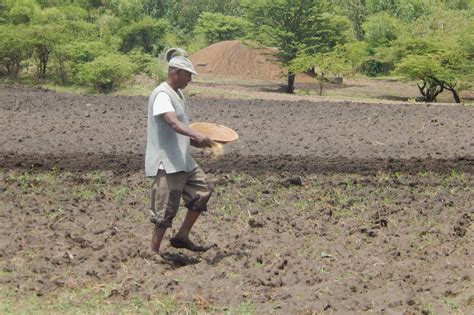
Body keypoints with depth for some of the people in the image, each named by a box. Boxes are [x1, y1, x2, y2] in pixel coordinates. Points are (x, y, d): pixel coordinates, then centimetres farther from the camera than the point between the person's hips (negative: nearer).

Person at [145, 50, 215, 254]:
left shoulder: (177, 94, 17)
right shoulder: (162, 95, -16)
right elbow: (173, 123, -31)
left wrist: (195, 141, 11)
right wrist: (197, 136, -44)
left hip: (183, 160, 10)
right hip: (167, 163, -10)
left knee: (202, 191, 11)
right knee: (166, 208, -6)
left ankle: (182, 236, 17)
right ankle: (153, 251, 3)